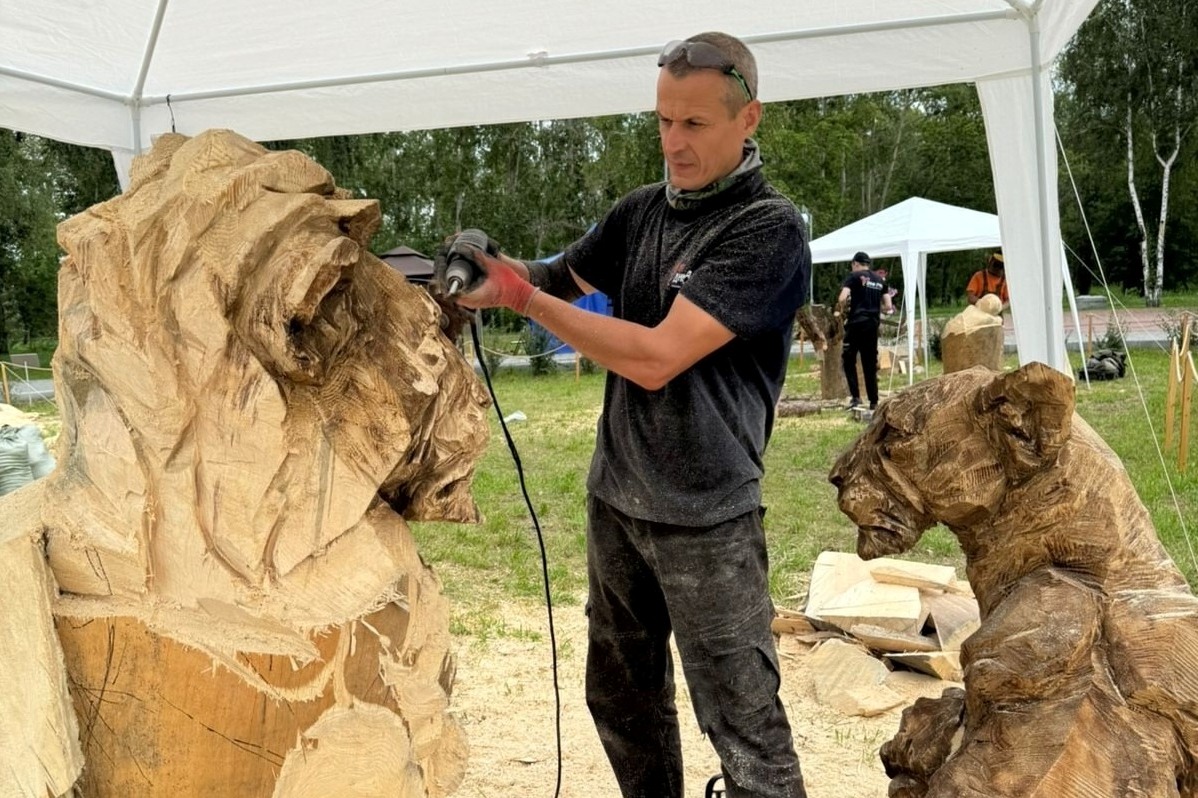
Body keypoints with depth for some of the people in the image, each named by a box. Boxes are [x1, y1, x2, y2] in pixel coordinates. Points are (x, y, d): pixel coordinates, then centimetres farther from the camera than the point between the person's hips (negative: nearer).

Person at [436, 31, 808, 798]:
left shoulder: (771, 229, -16)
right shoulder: (642, 210, 4)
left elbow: (656, 358, -24)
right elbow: (559, 277, 12)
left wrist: (523, 297, -21)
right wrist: (488, 266, -11)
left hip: (705, 518, -7)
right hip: (616, 498, 7)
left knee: (744, 723, 0)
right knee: (623, 698, 20)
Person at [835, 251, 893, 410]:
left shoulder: (854, 276, -1)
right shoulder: (880, 280, 15)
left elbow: (842, 298, -14)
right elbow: (888, 307, 12)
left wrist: (841, 311, 4)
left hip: (856, 323, -5)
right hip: (873, 324, 5)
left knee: (848, 360, 4)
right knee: (870, 364, 10)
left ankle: (855, 396, -8)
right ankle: (874, 402, 9)